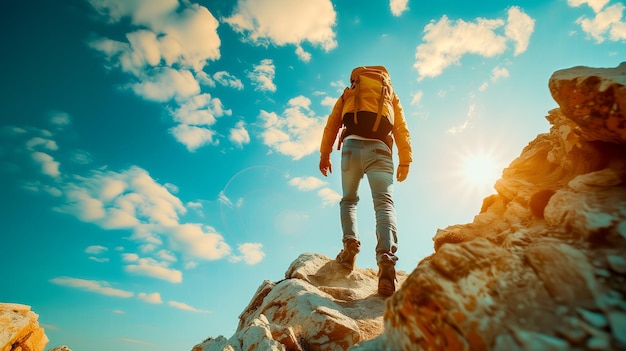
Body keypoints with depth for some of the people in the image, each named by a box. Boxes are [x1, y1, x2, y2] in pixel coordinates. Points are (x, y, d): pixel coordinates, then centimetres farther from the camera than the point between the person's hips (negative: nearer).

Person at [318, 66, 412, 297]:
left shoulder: (349, 93, 30)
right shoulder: (391, 94, 30)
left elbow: (332, 123, 15)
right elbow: (402, 129, 16)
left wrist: (324, 154, 10)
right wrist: (405, 161, 10)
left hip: (352, 145, 0)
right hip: (379, 149, 0)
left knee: (348, 199, 14)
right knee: (384, 203, -13)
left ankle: (350, 242, -10)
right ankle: (386, 257, -35)